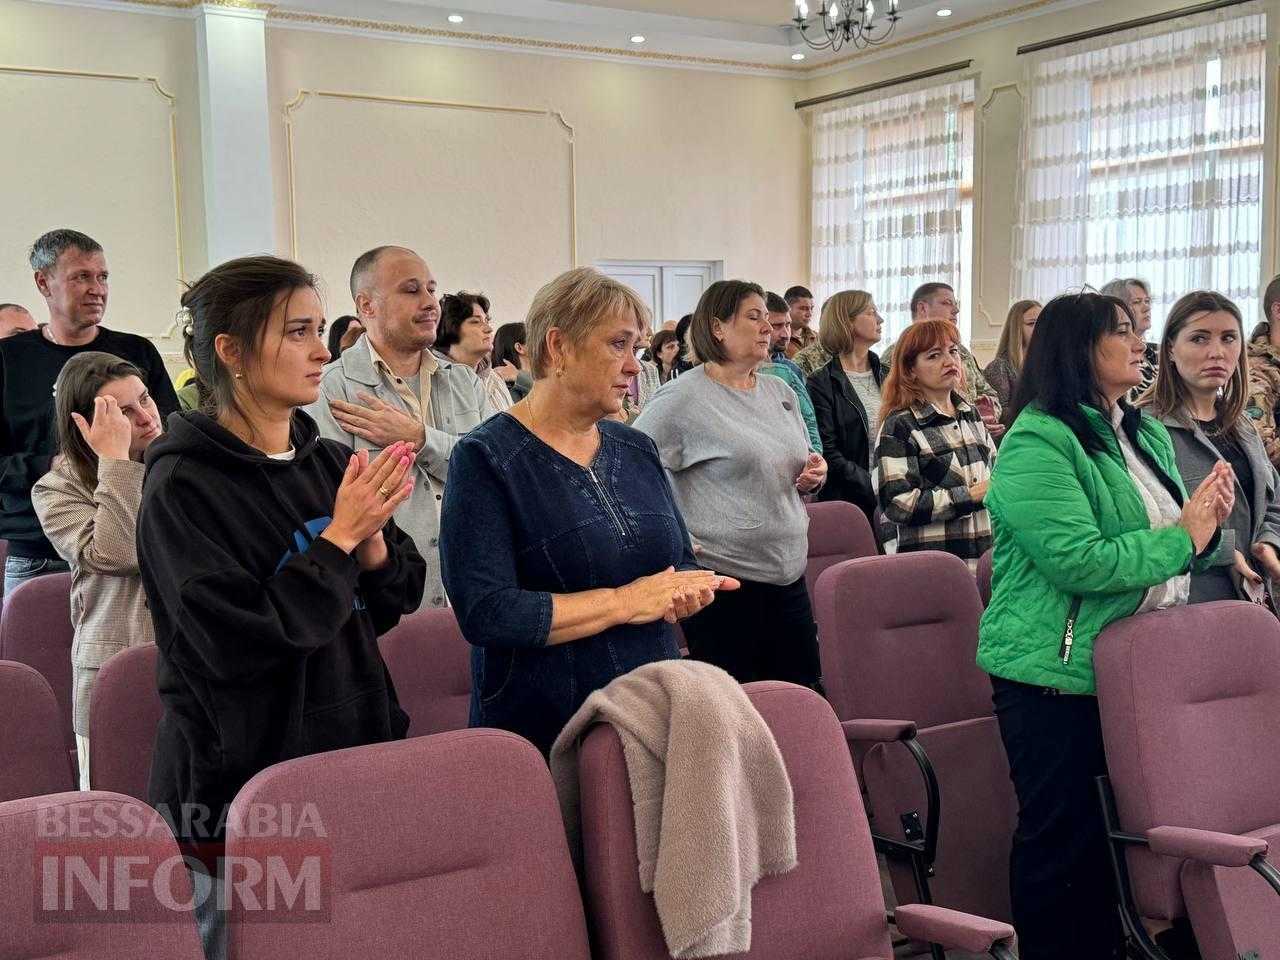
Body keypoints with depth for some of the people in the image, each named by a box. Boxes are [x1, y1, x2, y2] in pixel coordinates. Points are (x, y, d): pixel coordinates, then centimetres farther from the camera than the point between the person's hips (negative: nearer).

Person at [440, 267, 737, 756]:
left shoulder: (636, 449, 8)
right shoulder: (485, 458, -12)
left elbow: (684, 562, 15)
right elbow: (484, 613, -21)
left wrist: (689, 590, -8)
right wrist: (625, 602, -18)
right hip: (542, 734, -6)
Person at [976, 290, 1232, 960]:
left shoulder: (1150, 437, 12)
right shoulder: (1037, 443, -15)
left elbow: (1168, 542, 21)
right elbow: (1077, 560, -25)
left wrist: (1207, 522, -1)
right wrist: (1181, 538, -16)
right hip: (1057, 674, -8)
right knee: (1063, 837, 2)